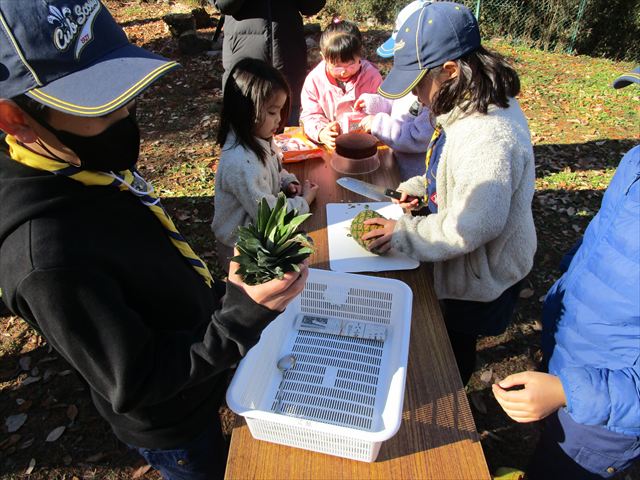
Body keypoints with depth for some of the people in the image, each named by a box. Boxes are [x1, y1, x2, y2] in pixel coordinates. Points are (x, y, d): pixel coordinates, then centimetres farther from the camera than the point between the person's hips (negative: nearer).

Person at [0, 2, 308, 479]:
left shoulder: (95, 166, -12)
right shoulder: (46, 257, -39)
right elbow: (134, 387, -30)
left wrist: (222, 295, 5)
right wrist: (240, 315, -40)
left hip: (200, 359, 7)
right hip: (170, 424, -6)